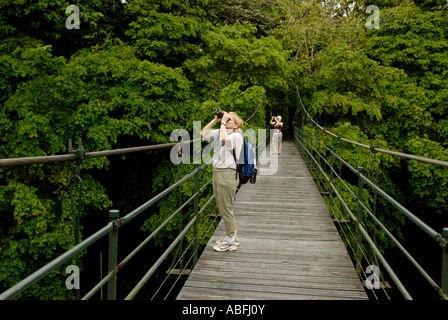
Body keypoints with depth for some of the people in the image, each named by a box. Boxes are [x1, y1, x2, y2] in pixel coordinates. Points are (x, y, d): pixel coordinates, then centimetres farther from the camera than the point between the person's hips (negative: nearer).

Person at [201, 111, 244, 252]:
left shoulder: (237, 136, -10)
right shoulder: (219, 132, 14)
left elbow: (224, 139, -29)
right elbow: (203, 133, 15)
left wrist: (223, 122, -17)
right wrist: (215, 120, 8)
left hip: (228, 174, -9)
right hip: (216, 172, 9)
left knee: (226, 209, -1)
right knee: (222, 208, 17)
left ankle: (230, 241, 14)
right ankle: (232, 237, 32)